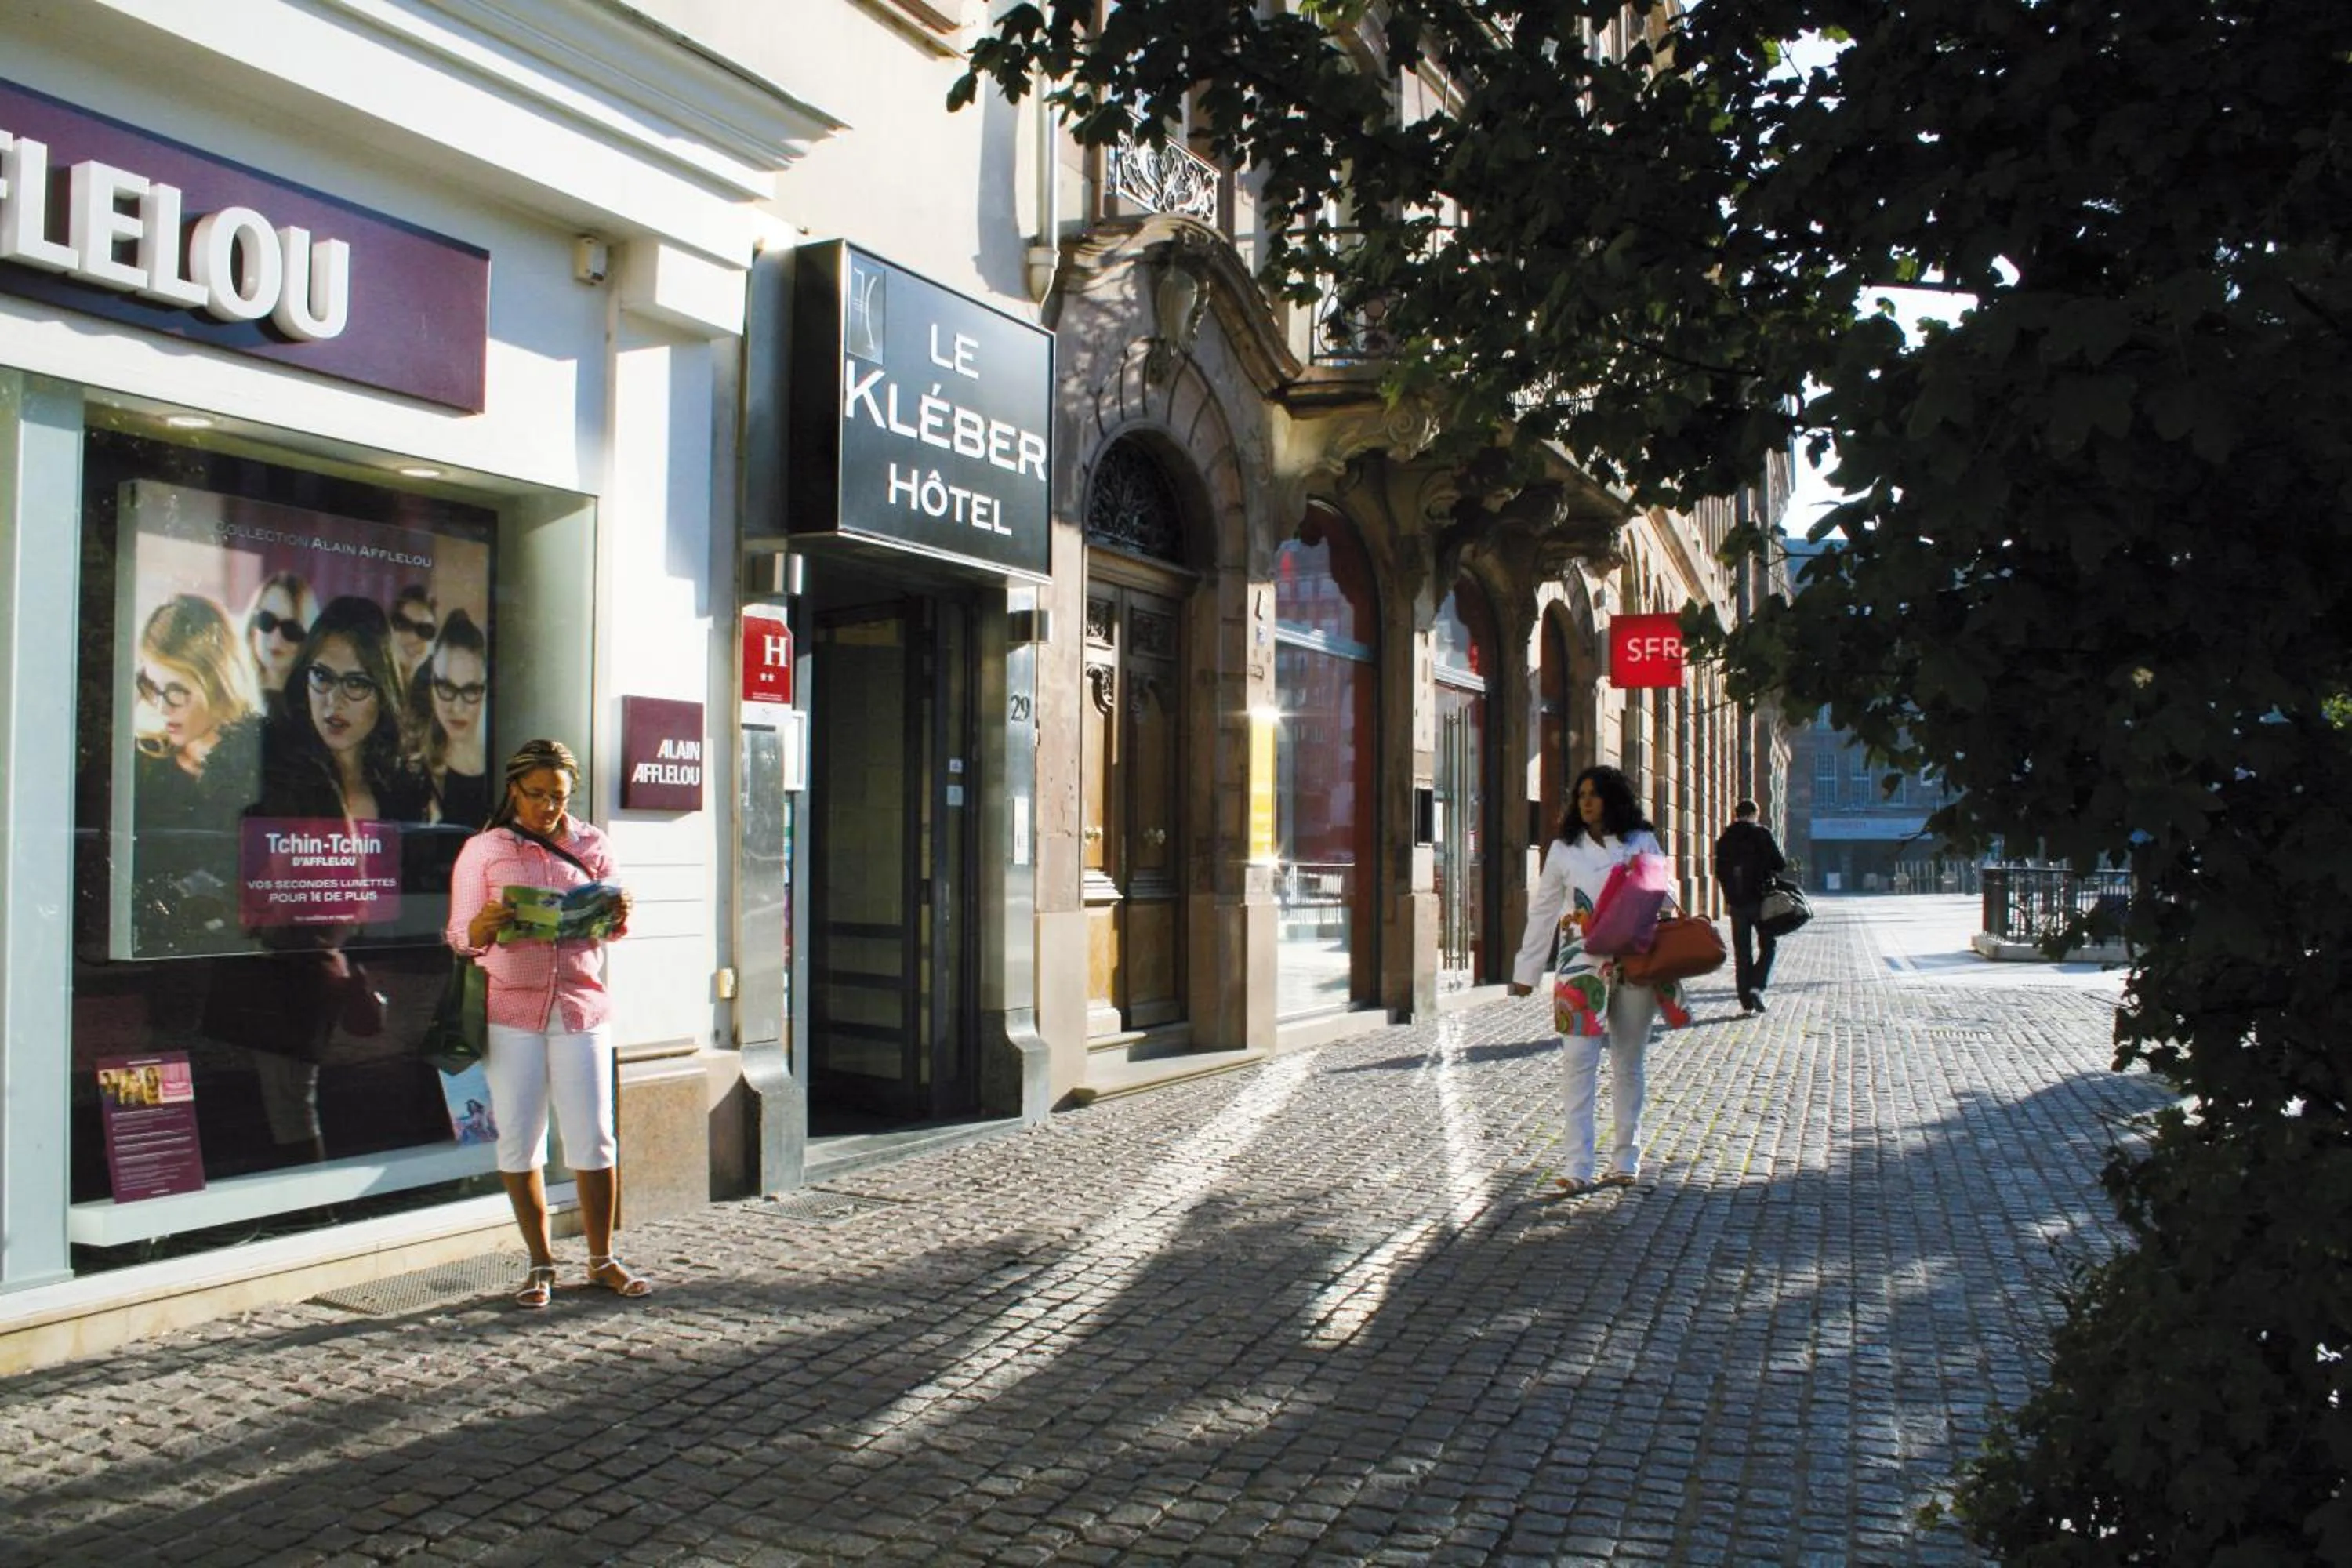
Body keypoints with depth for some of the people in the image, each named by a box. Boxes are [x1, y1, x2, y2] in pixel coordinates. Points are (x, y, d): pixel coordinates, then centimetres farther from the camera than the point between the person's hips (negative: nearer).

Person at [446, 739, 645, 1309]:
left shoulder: (591, 844, 10)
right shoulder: (483, 850, 5)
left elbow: (611, 927, 11)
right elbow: (460, 936, 1)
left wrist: (619, 918, -12)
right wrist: (484, 926, -22)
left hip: (581, 1005, 1)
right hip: (510, 1007, -1)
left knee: (594, 1138, 1)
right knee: (518, 1139, 2)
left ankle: (602, 1259, 16)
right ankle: (540, 1264, 16)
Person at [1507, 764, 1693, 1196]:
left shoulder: (1642, 842, 6)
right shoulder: (1564, 850, 6)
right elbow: (1542, 911, 10)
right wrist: (1527, 970, 9)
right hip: (1582, 964, -1)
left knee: (1628, 1063, 10)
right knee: (1578, 1061, -9)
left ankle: (1626, 1161, 21)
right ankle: (1579, 1168, -9)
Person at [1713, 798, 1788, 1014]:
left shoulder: (1724, 839, 7)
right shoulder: (1762, 834, -6)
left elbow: (1720, 872, 10)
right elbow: (1780, 864, -7)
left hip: (1736, 902, 3)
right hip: (1760, 899, -3)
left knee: (1742, 952, 7)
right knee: (1767, 946, 9)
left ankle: (1746, 1001, 5)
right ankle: (1757, 986, -12)